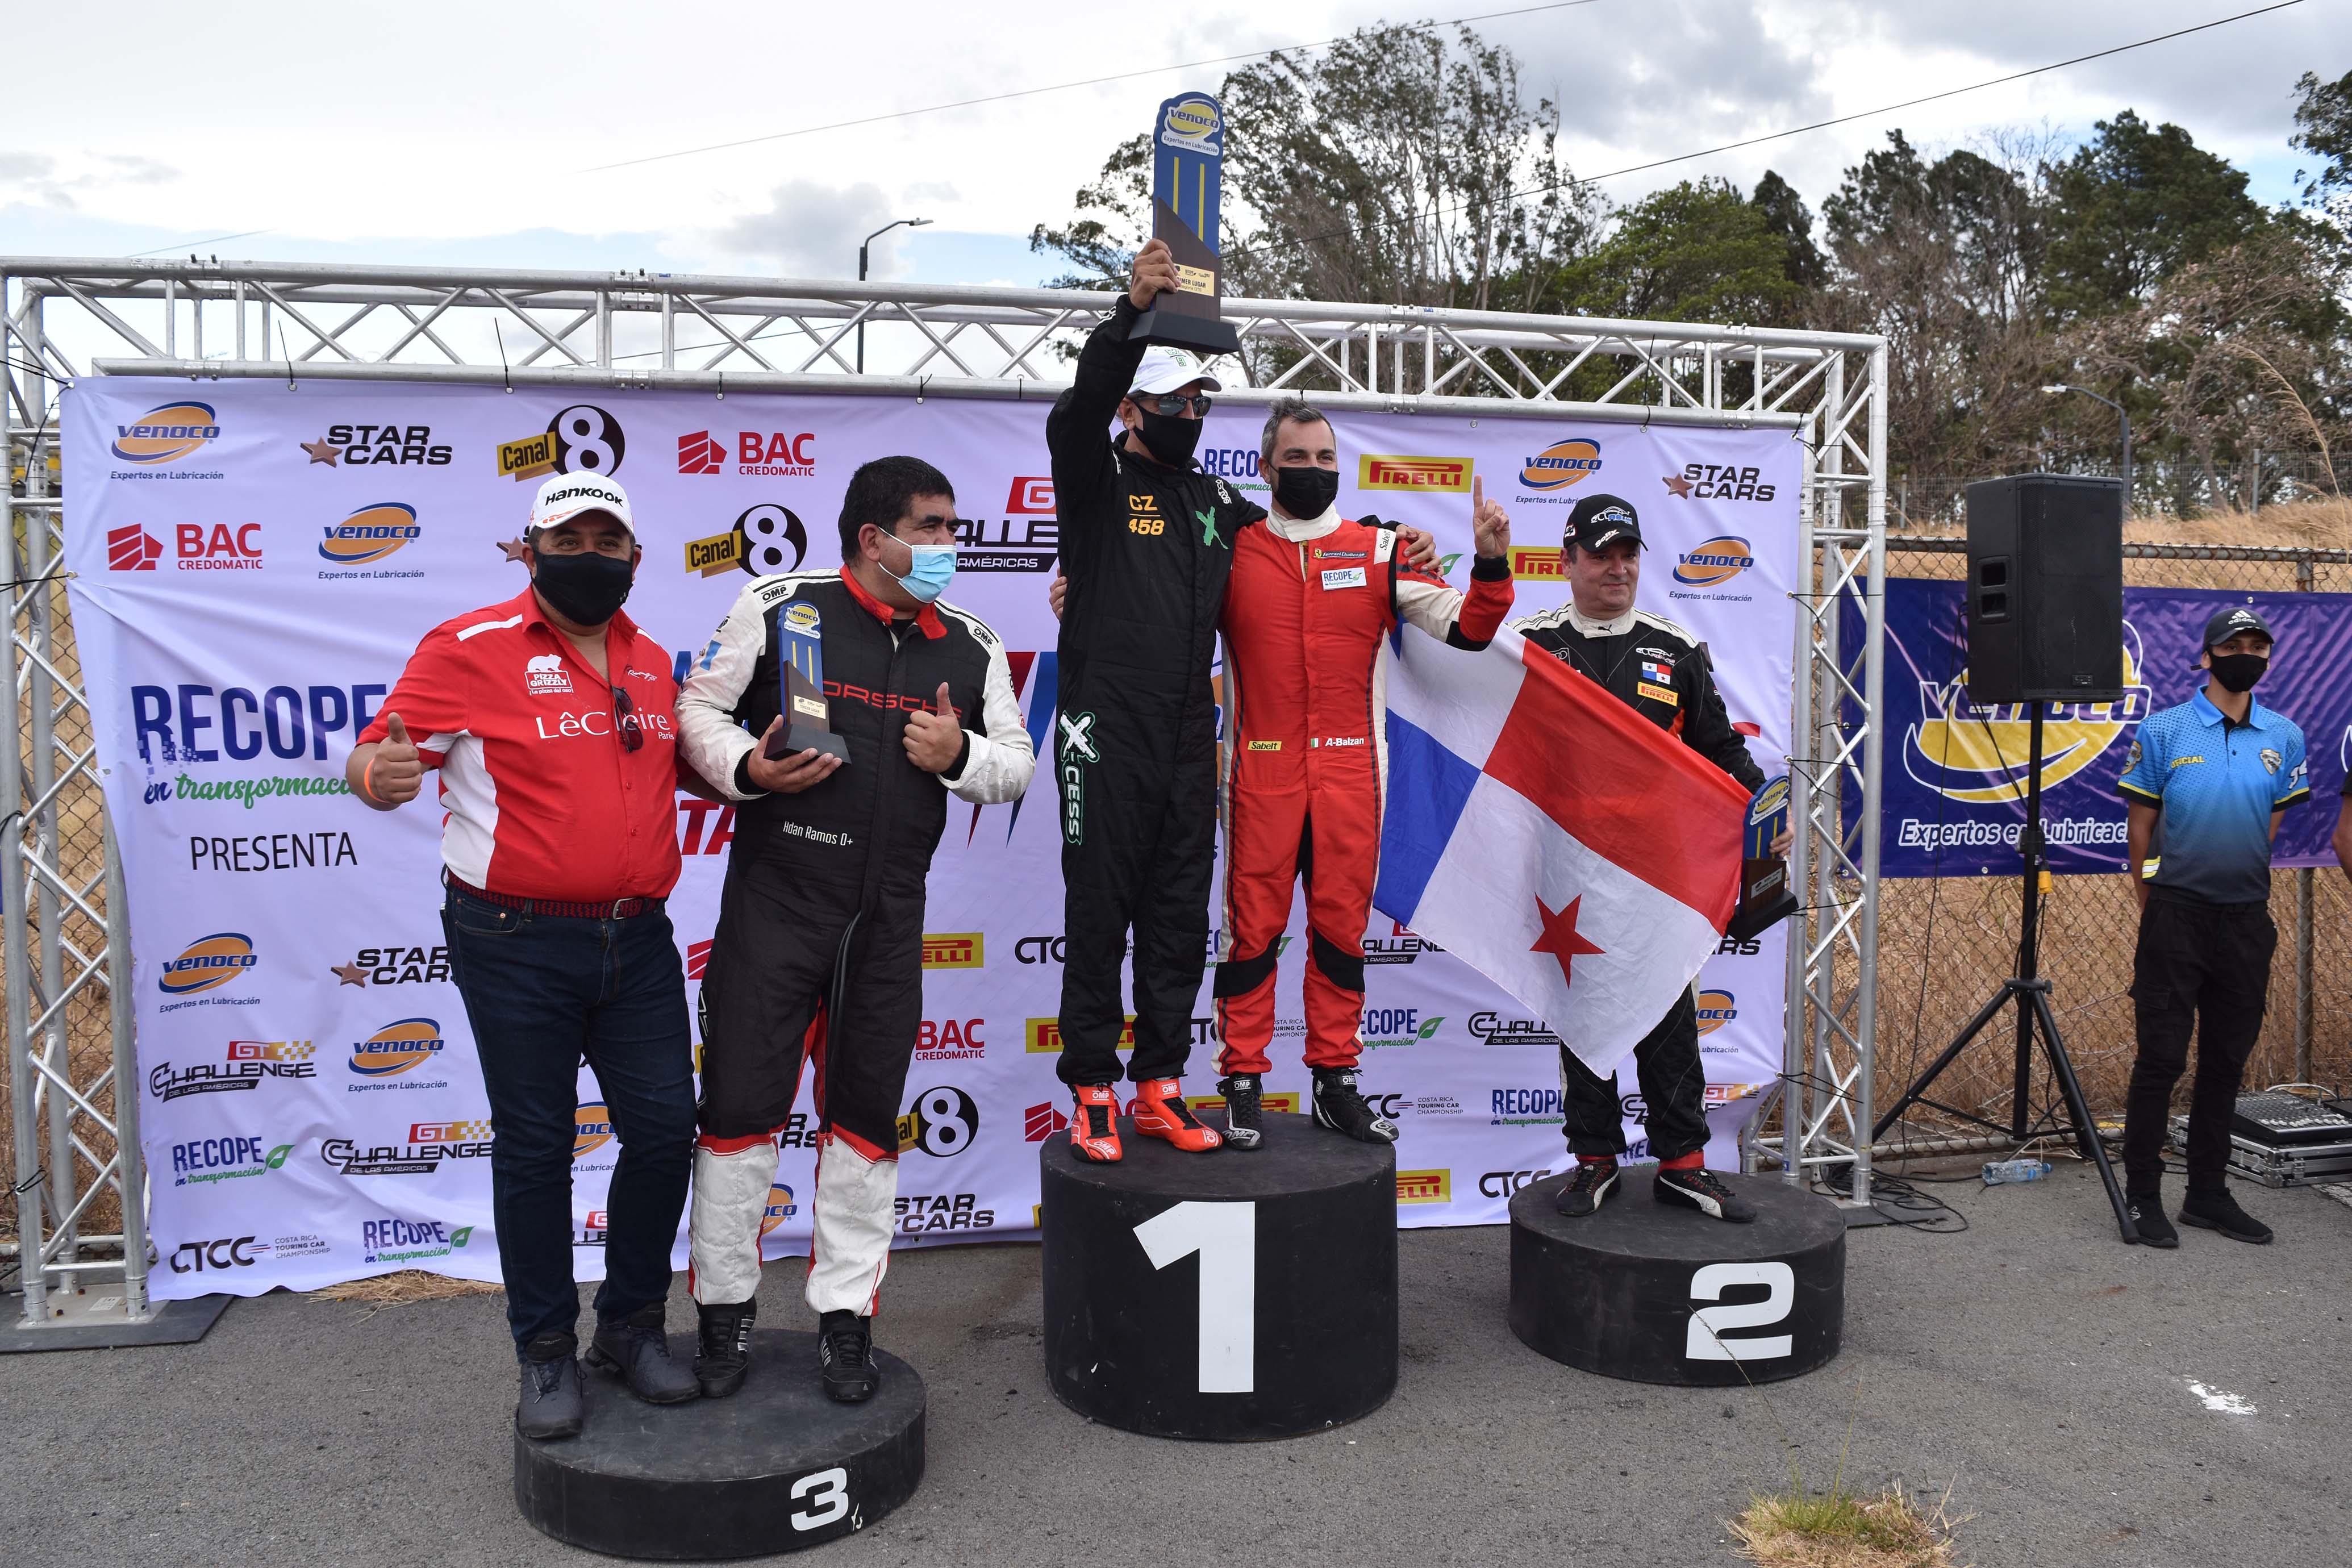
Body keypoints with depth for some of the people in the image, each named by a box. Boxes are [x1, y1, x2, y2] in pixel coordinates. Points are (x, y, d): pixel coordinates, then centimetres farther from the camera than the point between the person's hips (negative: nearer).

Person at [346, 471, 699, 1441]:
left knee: (664, 1130, 5)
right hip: (517, 946, -5)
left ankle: (632, 1327, 25)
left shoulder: (651, 662, 11)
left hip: (636, 938, 5)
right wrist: (379, 776, -31)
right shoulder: (470, 650, -6)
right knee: (534, 1147, 6)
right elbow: (376, 754, -8)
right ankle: (546, 1353, 22)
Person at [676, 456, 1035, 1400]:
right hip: (772, 901, -3)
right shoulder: (779, 606, -2)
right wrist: (746, 768, -16)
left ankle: (845, 1316, 23)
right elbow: (698, 708, 3)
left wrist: (960, 755, -8)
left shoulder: (972, 644, 8)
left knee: (865, 1118, 9)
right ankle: (725, 1308, 21)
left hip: (888, 920, 3)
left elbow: (1018, 762, 13)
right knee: (741, 1105, 2)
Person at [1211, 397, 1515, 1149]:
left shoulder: (1379, 551, 8)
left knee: (1342, 926, 8)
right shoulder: (1231, 552, 4)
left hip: (1351, 774, 2)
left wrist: (1491, 562, -10)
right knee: (1252, 926, 1)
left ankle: (1336, 1081, 19)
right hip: (1261, 773, -2)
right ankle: (1243, 1083, 12)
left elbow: (1465, 628, 5)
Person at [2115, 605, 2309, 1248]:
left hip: (2247, 917, 4)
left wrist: (2236, 878, 13)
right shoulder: (2162, 730, -3)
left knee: (2226, 1062, 11)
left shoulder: (2285, 738, 7)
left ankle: (2208, 1193, 22)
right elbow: (2140, 824, 3)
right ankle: (2142, 1196, 6)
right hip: (2175, 915, -4)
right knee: (2161, 1058, -3)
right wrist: (2153, 905, 7)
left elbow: (2271, 824, 16)